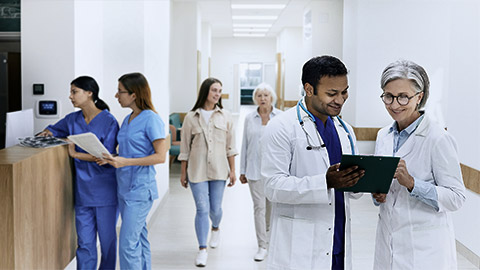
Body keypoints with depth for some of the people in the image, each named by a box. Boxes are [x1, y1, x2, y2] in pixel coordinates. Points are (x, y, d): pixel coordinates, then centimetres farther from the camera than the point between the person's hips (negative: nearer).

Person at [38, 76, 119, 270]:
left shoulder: (108, 121, -9)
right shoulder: (72, 119, 8)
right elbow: (55, 129, 27)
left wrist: (76, 154, -15)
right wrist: (48, 134, 4)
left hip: (105, 190, -4)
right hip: (83, 191, 5)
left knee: (107, 239, 7)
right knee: (85, 243, 6)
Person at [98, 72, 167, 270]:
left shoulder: (151, 119, -12)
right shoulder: (128, 119, 13)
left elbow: (160, 156, -16)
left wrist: (125, 162, -22)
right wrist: (112, 159, 0)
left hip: (140, 189, -9)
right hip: (125, 187, 9)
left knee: (128, 245, -9)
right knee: (139, 240, 15)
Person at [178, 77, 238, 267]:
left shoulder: (225, 116, 6)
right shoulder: (191, 117, 1)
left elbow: (230, 146, 8)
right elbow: (185, 147, 5)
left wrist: (232, 170, 5)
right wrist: (183, 172, 5)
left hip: (219, 169, 2)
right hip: (197, 170, -1)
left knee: (215, 208, 8)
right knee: (202, 209, -5)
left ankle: (215, 228, 42)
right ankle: (202, 249, 3)